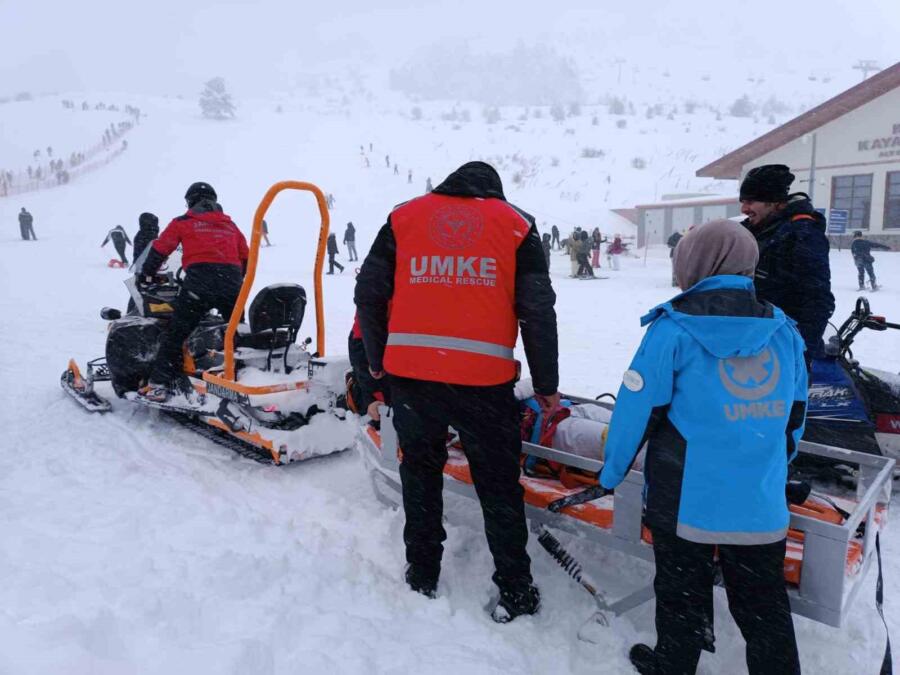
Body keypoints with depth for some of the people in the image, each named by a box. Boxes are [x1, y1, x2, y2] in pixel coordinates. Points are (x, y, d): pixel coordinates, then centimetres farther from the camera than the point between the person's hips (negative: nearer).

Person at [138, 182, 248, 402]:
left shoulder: (183, 223, 15)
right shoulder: (230, 225, 24)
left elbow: (160, 249, 14)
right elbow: (246, 258, 24)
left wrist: (146, 273, 27)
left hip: (200, 279, -3)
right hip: (232, 282, 3)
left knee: (176, 332, 0)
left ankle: (159, 384, -6)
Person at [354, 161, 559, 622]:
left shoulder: (404, 217, 13)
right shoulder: (515, 223, 9)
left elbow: (368, 293, 9)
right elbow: (538, 311, 4)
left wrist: (377, 359, 21)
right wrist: (546, 385, 11)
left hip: (409, 371, 2)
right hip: (483, 377, -1)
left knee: (420, 473, 20)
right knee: (498, 485, 11)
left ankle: (422, 575, 32)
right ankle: (514, 591, 21)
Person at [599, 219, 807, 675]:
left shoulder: (675, 329, -12)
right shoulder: (784, 332, 3)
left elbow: (638, 407, -11)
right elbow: (794, 417, 12)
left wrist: (612, 471, 3)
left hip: (686, 500, -4)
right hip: (762, 504, 4)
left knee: (683, 592, 15)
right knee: (764, 601, 19)